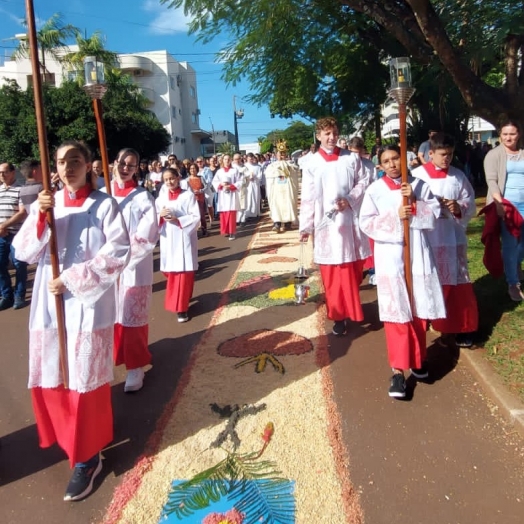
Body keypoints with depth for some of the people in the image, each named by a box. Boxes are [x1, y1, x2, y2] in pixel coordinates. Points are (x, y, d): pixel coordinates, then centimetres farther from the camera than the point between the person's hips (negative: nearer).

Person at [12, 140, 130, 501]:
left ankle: (87, 456, 19)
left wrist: (73, 280, -16)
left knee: (84, 379, 3)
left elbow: (118, 252, -14)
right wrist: (40, 218, -16)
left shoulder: (104, 205, -7)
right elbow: (25, 253, 1)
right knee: (49, 376, 14)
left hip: (88, 304, -5)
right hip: (49, 304, 5)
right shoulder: (46, 203, 6)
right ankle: (67, 436, 41)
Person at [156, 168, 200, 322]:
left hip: (184, 238, -4)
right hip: (167, 239, 4)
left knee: (184, 273, -3)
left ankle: (181, 308, 5)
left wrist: (178, 219, -19)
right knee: (171, 273, 10)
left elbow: (196, 217, -8)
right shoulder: (161, 197, 9)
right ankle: (176, 301, 34)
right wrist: (161, 215, -12)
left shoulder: (188, 195, -4)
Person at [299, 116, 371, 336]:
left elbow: (364, 181, 7)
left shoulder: (351, 158, 4)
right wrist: (305, 226, -2)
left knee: (354, 268, 11)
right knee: (333, 273, 2)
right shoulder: (312, 163, 0)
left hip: (351, 220, 2)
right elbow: (308, 198, 0)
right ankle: (339, 315, 12)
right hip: (327, 223, -2)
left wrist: (350, 199, -11)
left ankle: (351, 307, 32)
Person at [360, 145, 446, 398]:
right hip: (390, 257, -2)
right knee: (396, 313, -3)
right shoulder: (374, 190, -1)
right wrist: (395, 216, -16)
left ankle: (418, 358, 31)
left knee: (419, 310, 10)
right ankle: (398, 370, 2)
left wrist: (415, 201, -14)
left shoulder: (418, 185, 5)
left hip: (417, 255, 3)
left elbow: (435, 213, 0)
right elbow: (366, 223, -7)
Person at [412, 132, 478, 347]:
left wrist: (459, 208, -14)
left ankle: (462, 328, 17)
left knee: (458, 283, 5)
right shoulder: (417, 175, -4)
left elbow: (471, 205, 6)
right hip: (428, 238, -2)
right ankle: (439, 327, 26)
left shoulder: (458, 176, 5)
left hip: (454, 238, 2)